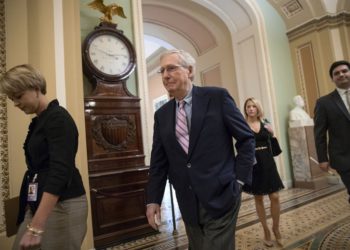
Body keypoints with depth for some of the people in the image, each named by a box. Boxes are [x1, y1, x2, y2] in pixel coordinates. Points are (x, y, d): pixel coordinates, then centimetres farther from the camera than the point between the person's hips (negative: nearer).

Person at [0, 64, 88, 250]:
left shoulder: (58, 118, -16)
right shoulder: (38, 121, 12)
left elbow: (60, 172, -25)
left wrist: (36, 227, -27)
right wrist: (31, 205, 24)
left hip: (62, 205, -9)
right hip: (39, 204, 9)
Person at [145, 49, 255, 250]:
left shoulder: (217, 97, -6)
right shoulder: (162, 114, 6)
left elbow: (247, 139, -2)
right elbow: (158, 161, 8)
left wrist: (239, 180, -7)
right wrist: (153, 200, 5)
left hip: (221, 197, -4)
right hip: (187, 203, 5)